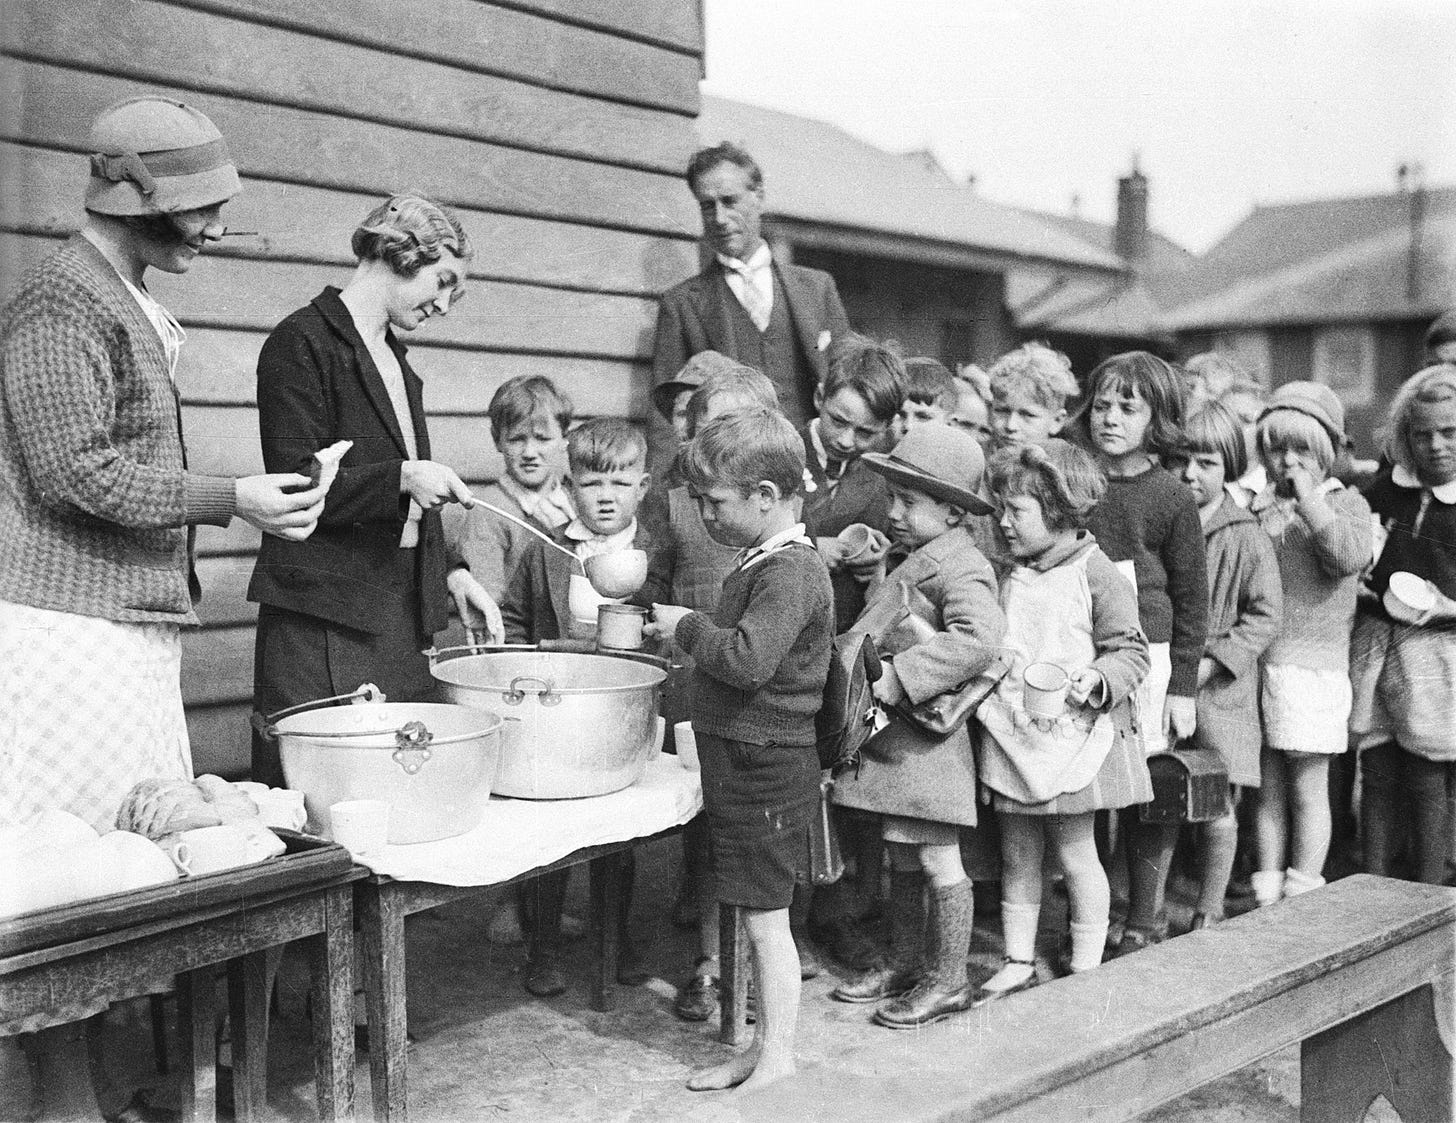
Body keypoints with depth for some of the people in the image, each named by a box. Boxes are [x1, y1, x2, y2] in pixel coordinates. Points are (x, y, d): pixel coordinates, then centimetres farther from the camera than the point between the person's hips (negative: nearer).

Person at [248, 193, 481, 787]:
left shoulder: (395, 357, 19)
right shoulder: (302, 342, -6)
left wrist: (450, 575, 15)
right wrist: (401, 476, -23)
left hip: (402, 612, 8)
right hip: (324, 613, -7)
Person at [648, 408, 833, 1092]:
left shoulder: (790, 571, -19)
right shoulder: (763, 562, 12)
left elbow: (747, 658, -29)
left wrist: (688, 626, -15)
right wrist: (688, 631, 8)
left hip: (766, 768, -10)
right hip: (739, 762, 10)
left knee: (764, 919, 1)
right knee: (756, 916, 17)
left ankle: (776, 1057, 14)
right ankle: (762, 1047, 29)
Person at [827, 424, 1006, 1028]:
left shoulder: (959, 568, -15)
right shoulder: (904, 558, 14)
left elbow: (980, 638, -32)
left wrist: (900, 675, -30)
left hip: (927, 735, -9)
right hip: (890, 733, 9)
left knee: (937, 858, 2)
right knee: (900, 856, 18)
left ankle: (947, 980, 14)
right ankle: (903, 962, 31)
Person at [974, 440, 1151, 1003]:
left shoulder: (1095, 573, -9)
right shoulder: (1010, 578, 10)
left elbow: (1131, 650, -8)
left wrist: (1098, 679, -25)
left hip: (1073, 737, -6)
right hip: (1012, 736, 6)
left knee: (1074, 852, 4)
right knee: (1017, 854, 12)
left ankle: (1086, 971, 18)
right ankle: (1017, 963, 24)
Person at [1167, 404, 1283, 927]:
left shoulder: (1246, 537, -4)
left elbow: (1265, 614, -6)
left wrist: (1212, 661, -14)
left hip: (1220, 691, -2)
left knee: (1219, 807, 2)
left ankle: (1209, 914, 20)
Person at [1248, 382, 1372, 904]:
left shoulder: (1345, 502, 2)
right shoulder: (1257, 508, 12)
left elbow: (1350, 556, -18)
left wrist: (1309, 502, -16)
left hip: (1314, 665, -4)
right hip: (1256, 664, 4)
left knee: (1307, 788, 3)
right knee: (1269, 788, 10)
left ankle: (1303, 896, 13)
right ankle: (1267, 896, 18)